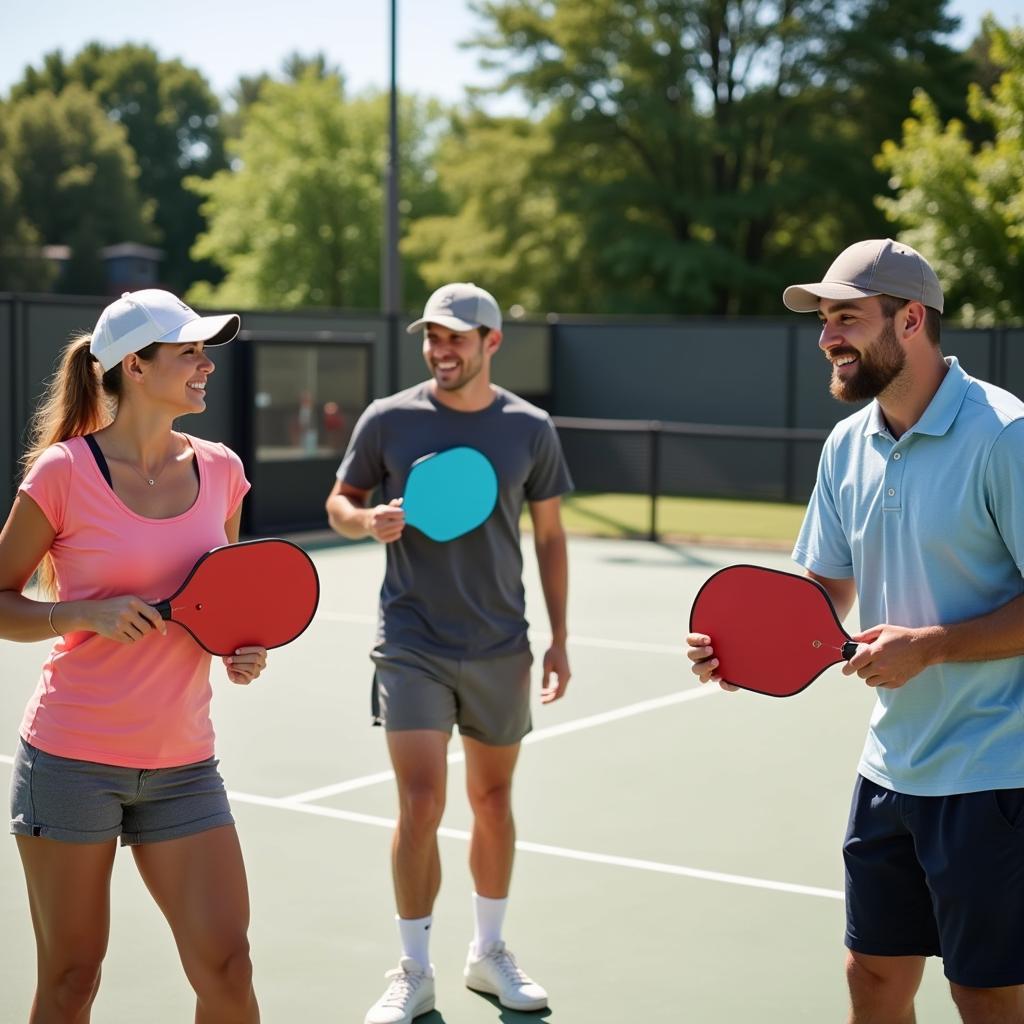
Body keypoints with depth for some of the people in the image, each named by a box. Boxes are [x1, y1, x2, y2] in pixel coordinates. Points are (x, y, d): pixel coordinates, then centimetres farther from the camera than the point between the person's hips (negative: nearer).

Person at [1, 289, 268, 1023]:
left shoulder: (220, 470, 6)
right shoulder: (64, 471, -8)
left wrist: (245, 649, 0)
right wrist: (87, 614, -17)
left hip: (183, 762, 4)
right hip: (71, 759, -3)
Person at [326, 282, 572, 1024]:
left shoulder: (531, 429, 1)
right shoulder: (388, 420, -3)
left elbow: (549, 536, 8)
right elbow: (340, 503, 8)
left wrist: (559, 639, 4)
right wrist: (367, 521, -16)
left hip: (501, 651, 2)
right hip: (412, 646, -2)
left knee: (493, 800, 12)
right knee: (421, 803, -8)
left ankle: (489, 952, 30)